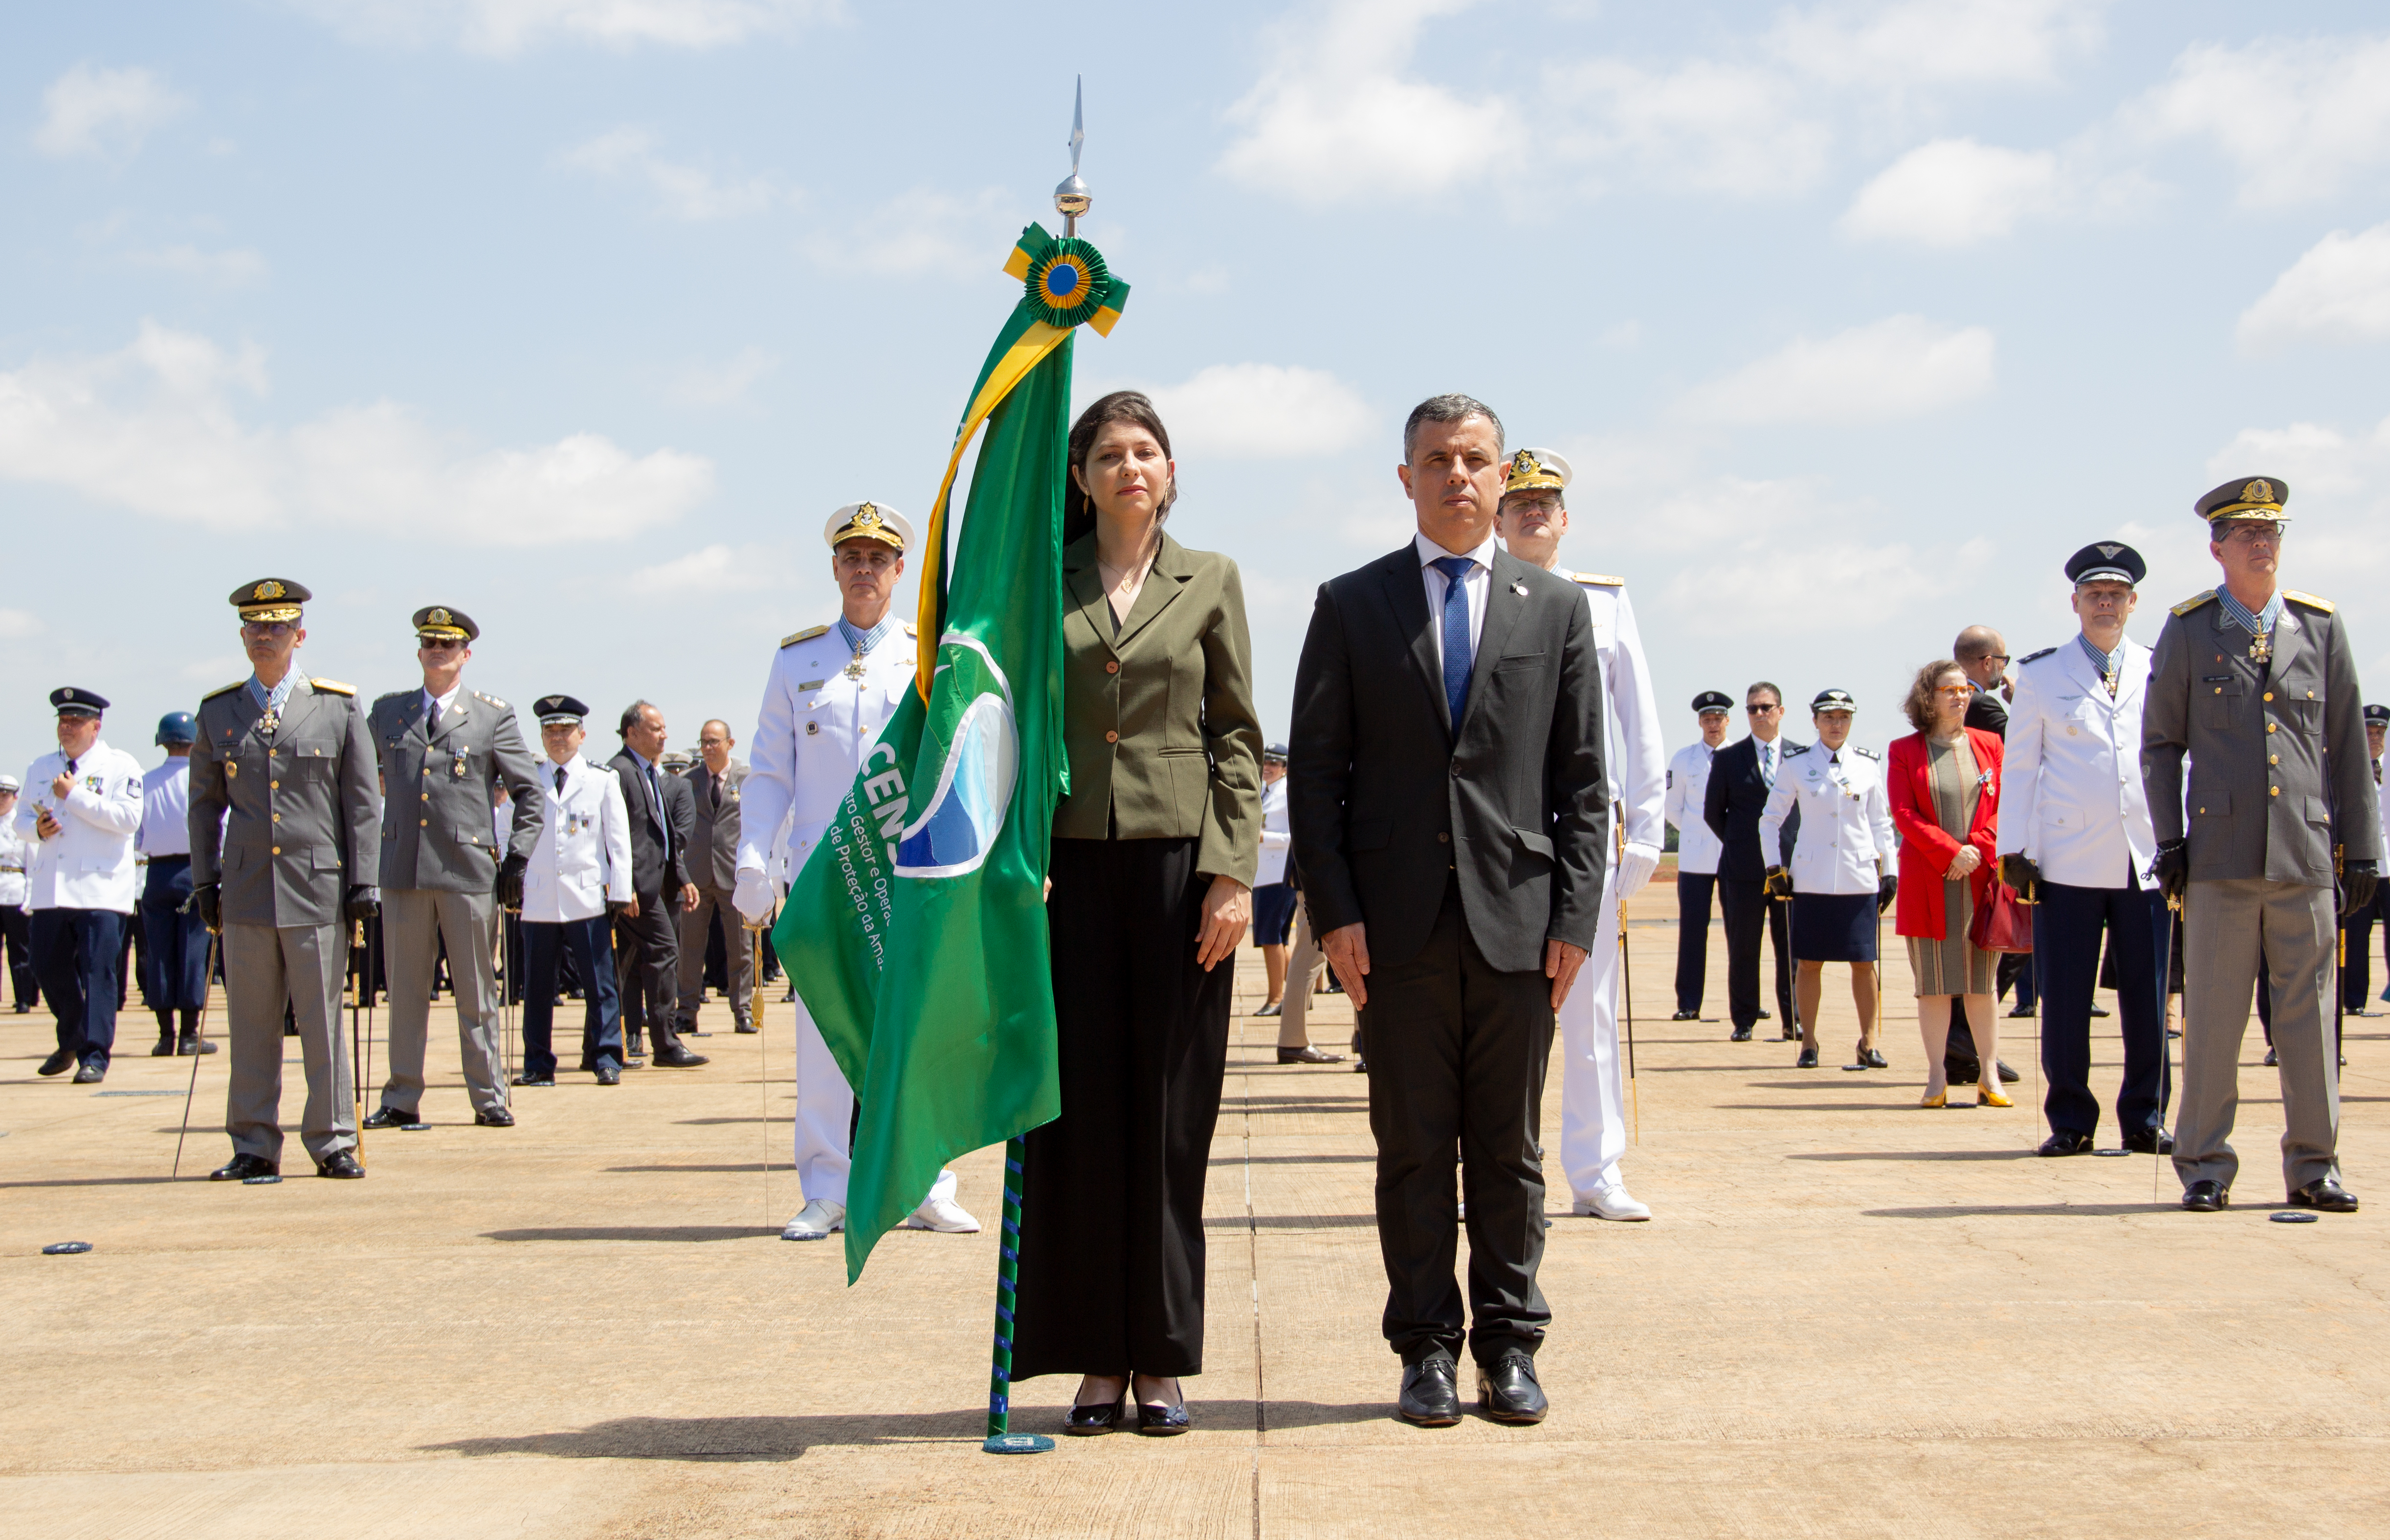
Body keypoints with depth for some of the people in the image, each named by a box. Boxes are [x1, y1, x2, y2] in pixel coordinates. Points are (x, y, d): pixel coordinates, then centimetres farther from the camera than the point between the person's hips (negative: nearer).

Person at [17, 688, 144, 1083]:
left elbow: (128, 818, -13)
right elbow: (22, 818, 19)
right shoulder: (41, 768, 16)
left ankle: (95, 1055, -4)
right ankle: (71, 1043, 31)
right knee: (49, 969, 10)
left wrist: (75, 795, -14)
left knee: (98, 972, -8)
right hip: (49, 891, 5)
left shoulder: (121, 766, 0)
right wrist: (37, 829, -5)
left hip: (101, 890, -5)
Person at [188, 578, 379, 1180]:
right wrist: (205, 882, 7)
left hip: (318, 888, -2)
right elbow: (205, 805, 14)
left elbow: (363, 804, 3)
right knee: (251, 1024, 5)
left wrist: (363, 884, -3)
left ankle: (332, 1143, 9)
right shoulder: (218, 712, 10)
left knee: (323, 1022, 1)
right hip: (245, 892, 2)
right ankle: (254, 1147, 12)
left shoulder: (338, 708, 4)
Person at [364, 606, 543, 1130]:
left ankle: (489, 1099, 10)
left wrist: (517, 858, -2)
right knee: (406, 991, 5)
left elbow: (530, 794, 6)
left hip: (469, 870, -2)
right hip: (403, 868, 2)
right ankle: (402, 1100, 11)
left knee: (477, 992, 3)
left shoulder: (494, 716, 5)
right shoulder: (387, 712, 12)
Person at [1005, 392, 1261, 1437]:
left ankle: (1163, 1356, 11)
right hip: (1070, 867, 1)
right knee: (1078, 1107, 1)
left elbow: (1236, 738, 4)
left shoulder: (1209, 583, 8)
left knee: (1170, 1113, 1)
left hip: (1178, 861, -1)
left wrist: (1234, 874, -5)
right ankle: (1097, 1357, 9)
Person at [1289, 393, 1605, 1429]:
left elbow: (1583, 781, 7)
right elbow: (1316, 770, 3)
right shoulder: (1351, 606, 7)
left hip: (1518, 919, 1)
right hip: (1399, 924, -1)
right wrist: (1335, 913, -5)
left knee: (1509, 1151, 6)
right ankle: (1426, 1350, 12)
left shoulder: (1557, 608, 10)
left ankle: (1510, 1347, 15)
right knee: (1412, 1149, 4)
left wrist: (1575, 916, -1)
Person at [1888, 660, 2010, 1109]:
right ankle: (1937, 1077, 4)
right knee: (1933, 982, 0)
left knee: (1981, 981, 3)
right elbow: (1904, 814, -4)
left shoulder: (1989, 746, 10)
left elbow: (2002, 807, 6)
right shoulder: (1904, 751, 3)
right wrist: (1951, 852, -14)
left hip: (1981, 878, 2)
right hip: (1928, 882, -2)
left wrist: (1979, 851, -9)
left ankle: (1989, 1074, 8)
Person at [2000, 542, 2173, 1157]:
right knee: (2065, 997, -2)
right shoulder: (2041, 675, 8)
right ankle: (2071, 1122, 8)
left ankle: (2145, 1118, 12)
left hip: (2148, 858, 2)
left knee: (2148, 995, 1)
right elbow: (2019, 768, 7)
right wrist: (2015, 852, 1)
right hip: (2069, 862, -1)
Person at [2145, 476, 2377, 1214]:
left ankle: (2314, 1165, 13)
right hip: (2220, 856, -2)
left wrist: (2361, 848, 8)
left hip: (2306, 855, 2)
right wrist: (2170, 840, 0)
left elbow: (2349, 746, 12)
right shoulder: (2188, 629, 6)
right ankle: (2205, 1167, 8)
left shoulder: (2321, 626, 10)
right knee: (2213, 1016, 0)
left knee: (2310, 1014, 4)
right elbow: (2161, 743, 8)